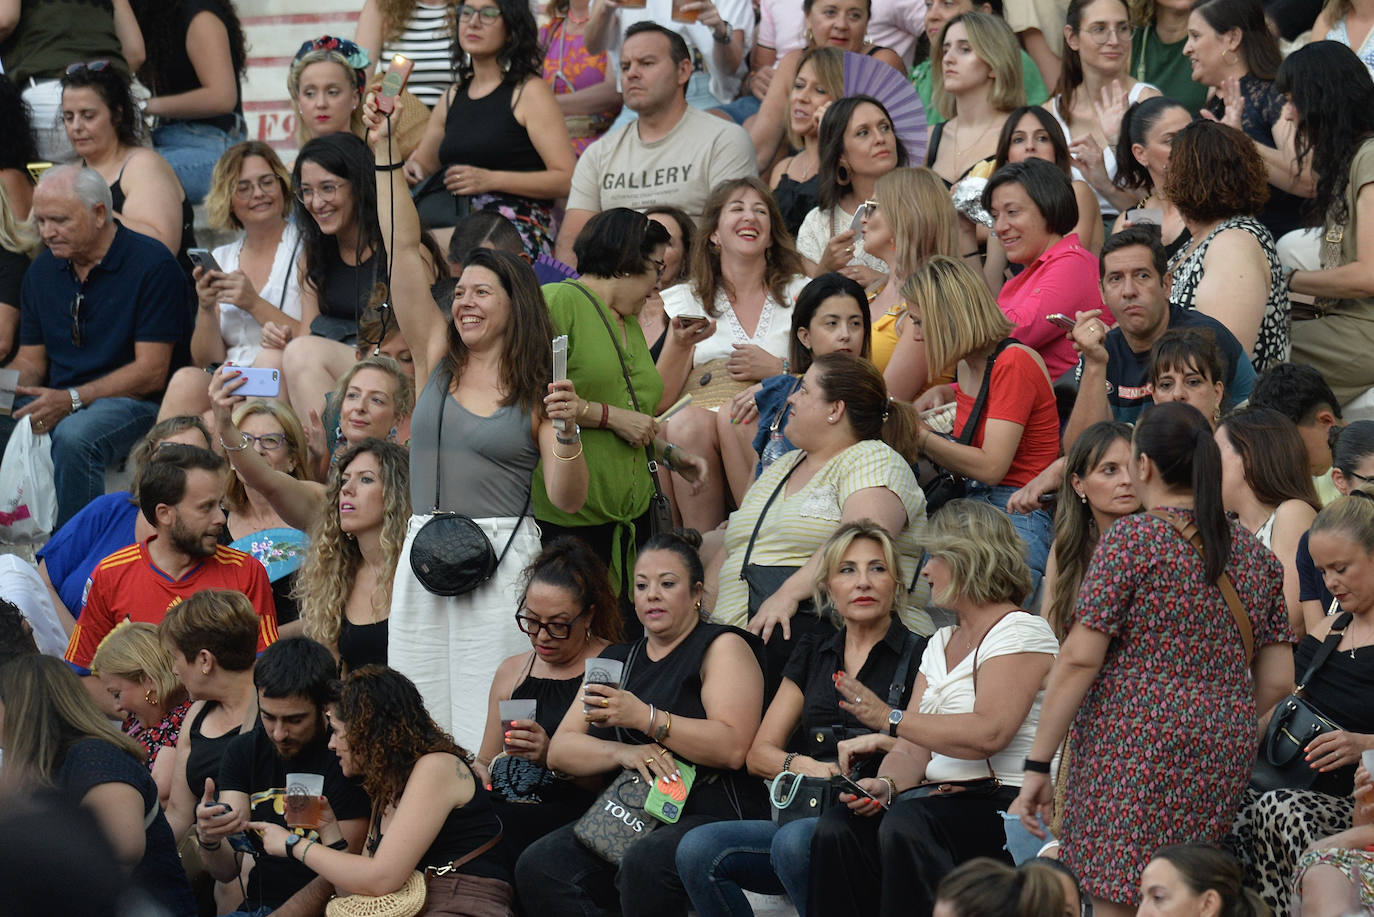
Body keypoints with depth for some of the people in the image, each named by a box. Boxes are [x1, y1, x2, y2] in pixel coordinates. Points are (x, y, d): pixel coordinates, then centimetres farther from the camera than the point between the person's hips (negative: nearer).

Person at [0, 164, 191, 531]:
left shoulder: (152, 265, -9)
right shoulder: (42, 270, 13)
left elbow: (152, 372, -13)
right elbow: (31, 360, 17)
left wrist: (71, 400, -22)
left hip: (130, 401, -6)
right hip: (56, 400, 6)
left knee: (73, 437, -38)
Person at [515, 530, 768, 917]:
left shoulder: (722, 647, 4)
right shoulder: (616, 660, 23)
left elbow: (733, 748, -13)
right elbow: (560, 751, 11)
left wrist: (644, 718, -19)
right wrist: (625, 753, -10)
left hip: (711, 812, -6)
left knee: (643, 865, -38)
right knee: (537, 866, -22)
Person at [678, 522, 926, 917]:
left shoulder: (918, 655, 6)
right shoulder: (812, 653, 21)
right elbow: (759, 754, 16)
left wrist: (885, 741, -19)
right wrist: (801, 764, -5)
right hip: (805, 813, 5)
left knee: (794, 841, -37)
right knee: (697, 849, -22)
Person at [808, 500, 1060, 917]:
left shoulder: (1021, 632, -3)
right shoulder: (941, 644, 23)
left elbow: (988, 734, -18)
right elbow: (913, 749, 14)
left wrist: (891, 718, -12)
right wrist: (886, 783, -9)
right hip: (944, 801, 7)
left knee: (907, 825, -35)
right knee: (837, 829, -19)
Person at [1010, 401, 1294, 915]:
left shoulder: (1130, 540, -5)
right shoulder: (1255, 556, 13)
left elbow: (1079, 661, -9)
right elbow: (1276, 681, 13)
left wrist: (1037, 764, -5)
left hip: (1132, 755, -6)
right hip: (1226, 762, 6)